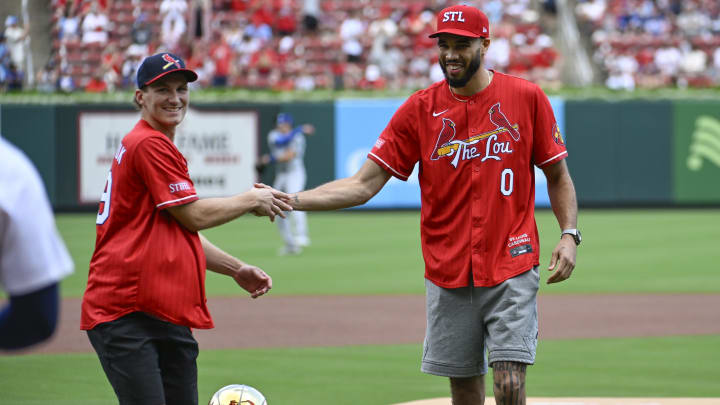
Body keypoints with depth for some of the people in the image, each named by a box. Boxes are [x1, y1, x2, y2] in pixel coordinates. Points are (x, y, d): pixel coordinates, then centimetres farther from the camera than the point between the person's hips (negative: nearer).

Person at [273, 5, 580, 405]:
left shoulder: (526, 97, -1)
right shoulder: (420, 109, 1)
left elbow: (558, 175, 8)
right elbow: (363, 184, -3)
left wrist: (569, 234, -8)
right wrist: (290, 200, -16)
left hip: (511, 270, -2)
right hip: (447, 274, 2)